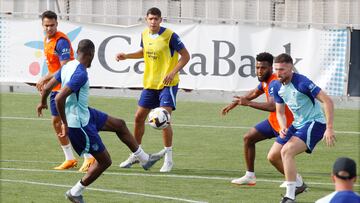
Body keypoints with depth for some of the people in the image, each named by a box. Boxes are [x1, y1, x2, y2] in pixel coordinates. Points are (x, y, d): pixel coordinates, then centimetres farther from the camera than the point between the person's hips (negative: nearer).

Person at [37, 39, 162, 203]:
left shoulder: (68, 66, 1)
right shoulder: (80, 74, -27)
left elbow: (48, 87, 12)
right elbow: (59, 98, -34)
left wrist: (42, 102, 32)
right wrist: (65, 124, -23)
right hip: (80, 124, -10)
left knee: (119, 125, 19)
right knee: (104, 161, 1)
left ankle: (144, 159, 33)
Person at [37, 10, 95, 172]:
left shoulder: (61, 41, -18)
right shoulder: (46, 40, 10)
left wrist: (46, 78, -20)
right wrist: (46, 81, 13)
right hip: (56, 87, 9)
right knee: (56, 122, 10)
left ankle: (89, 158, -5)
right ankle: (70, 159, 18)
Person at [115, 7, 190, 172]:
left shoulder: (170, 36, -15)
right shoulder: (145, 35, 4)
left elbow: (185, 56, -11)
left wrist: (173, 72, -22)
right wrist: (126, 56, 10)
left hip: (167, 84, -7)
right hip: (149, 84, 7)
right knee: (139, 117, 9)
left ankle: (168, 159, -6)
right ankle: (135, 154, 26)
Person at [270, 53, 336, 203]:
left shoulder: (302, 82, -23)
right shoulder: (276, 86, 1)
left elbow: (328, 101, -23)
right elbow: (280, 112, 12)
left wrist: (329, 129, -26)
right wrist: (283, 128, -11)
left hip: (315, 122, -9)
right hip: (297, 124, 9)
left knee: (287, 151, -27)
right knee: (273, 156, 11)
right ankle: (298, 185, 31)